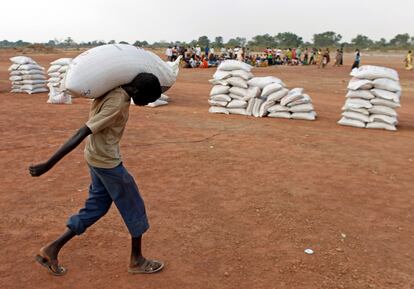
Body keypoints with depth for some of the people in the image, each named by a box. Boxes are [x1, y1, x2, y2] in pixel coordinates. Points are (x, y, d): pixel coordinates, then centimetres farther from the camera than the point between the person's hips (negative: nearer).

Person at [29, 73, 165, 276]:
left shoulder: (114, 90, -3)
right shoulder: (117, 104, -28)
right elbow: (81, 134, -31)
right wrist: (48, 165, -29)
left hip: (97, 158, 9)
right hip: (107, 161, -9)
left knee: (97, 206, 18)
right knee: (134, 207, 7)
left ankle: (52, 249, 21)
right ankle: (137, 261, 22)